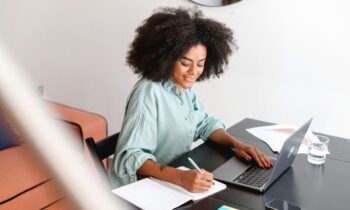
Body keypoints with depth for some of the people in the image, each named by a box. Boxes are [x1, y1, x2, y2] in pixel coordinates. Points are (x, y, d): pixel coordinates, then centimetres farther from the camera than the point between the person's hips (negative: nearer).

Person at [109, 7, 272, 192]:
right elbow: (130, 157, -27)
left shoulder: (183, 86, 1)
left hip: (174, 184, 7)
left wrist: (237, 144, -4)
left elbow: (203, 124, 12)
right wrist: (180, 177, -39)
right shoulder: (148, 93, -22)